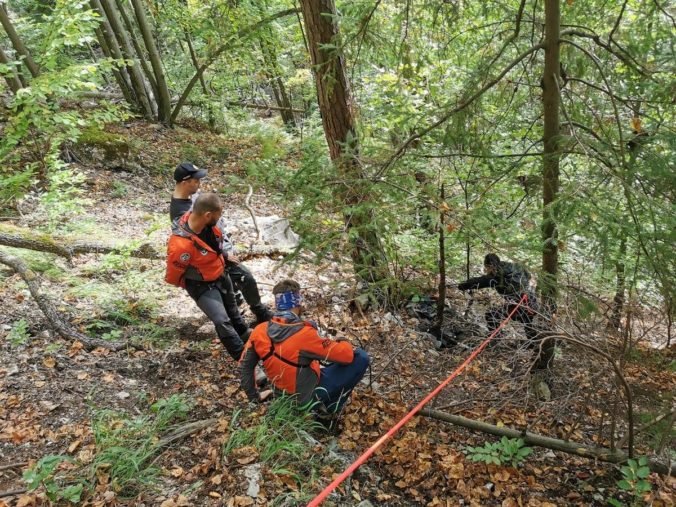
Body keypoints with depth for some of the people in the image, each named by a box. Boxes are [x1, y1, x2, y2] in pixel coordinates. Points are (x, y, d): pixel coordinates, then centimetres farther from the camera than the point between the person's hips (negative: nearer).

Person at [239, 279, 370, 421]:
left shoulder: (260, 331, -13)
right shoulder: (304, 334, -30)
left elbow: (245, 365, 0)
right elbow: (346, 356, -22)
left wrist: (254, 397, 13)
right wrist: (343, 343, 1)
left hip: (283, 393, 7)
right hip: (308, 396, -7)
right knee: (361, 357, -5)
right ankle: (330, 409, 4)